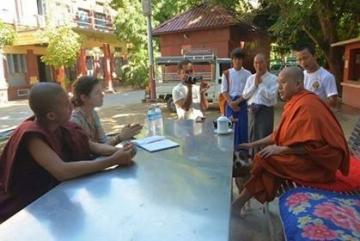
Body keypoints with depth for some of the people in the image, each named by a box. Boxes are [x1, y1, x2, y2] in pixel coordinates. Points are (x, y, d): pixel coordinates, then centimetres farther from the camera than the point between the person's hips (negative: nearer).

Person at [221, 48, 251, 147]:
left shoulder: (247, 74, 3)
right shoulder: (227, 73, 4)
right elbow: (224, 91, 1)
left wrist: (237, 102, -13)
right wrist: (231, 103, -11)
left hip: (243, 103, 0)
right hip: (230, 103, 0)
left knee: (243, 127, 1)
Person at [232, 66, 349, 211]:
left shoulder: (307, 104, -20)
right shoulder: (295, 103, 8)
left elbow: (312, 145, -25)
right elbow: (280, 134, 14)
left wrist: (281, 149, -22)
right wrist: (253, 144, 11)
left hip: (314, 162, -9)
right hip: (300, 155, 9)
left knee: (264, 160, -20)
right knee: (263, 156, -1)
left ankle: (239, 203, -5)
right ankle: (240, 202, -1)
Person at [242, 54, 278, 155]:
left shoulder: (273, 78, -3)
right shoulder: (250, 78, 11)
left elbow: (271, 96, -15)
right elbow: (245, 95, 3)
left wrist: (261, 83, -11)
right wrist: (255, 84, -5)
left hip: (266, 111, -5)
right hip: (252, 111, 5)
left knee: (264, 138, -3)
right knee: (252, 137, 13)